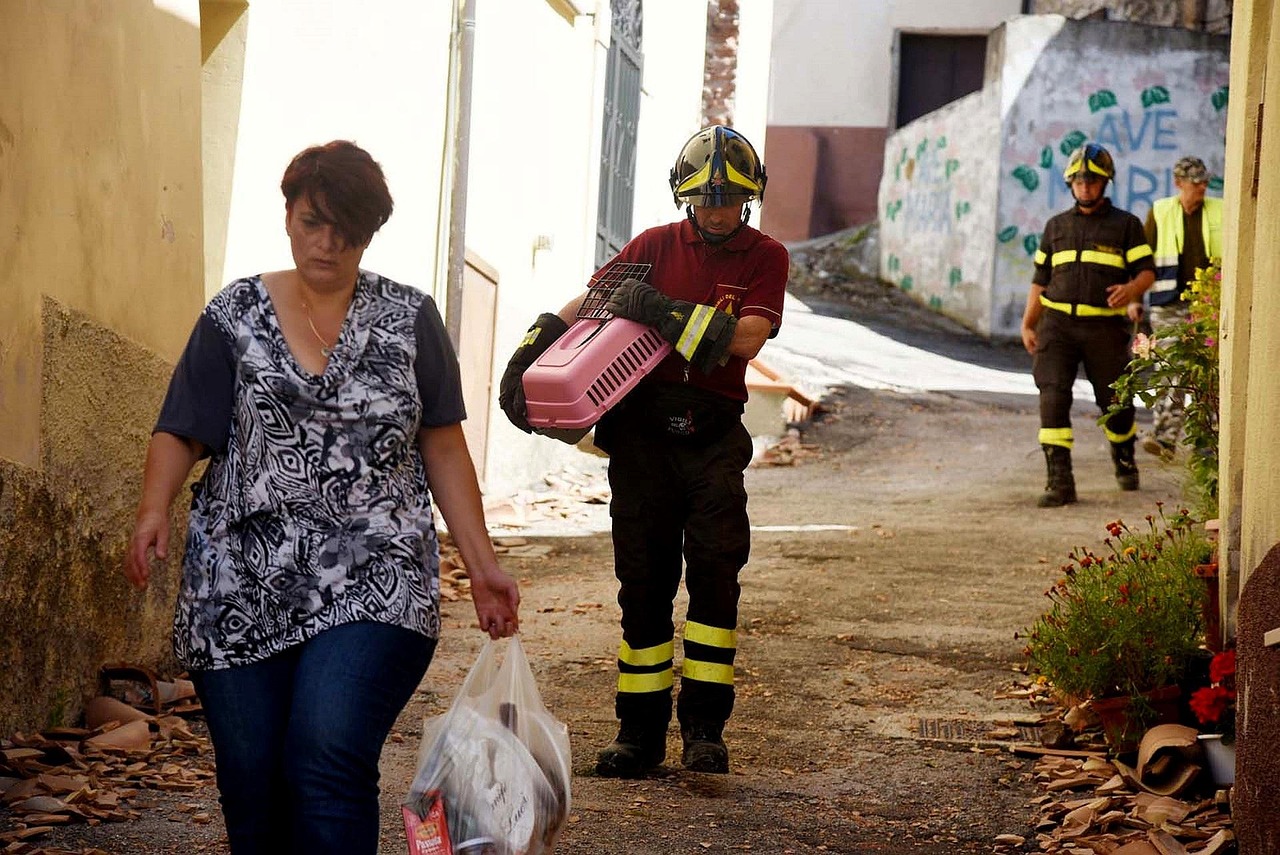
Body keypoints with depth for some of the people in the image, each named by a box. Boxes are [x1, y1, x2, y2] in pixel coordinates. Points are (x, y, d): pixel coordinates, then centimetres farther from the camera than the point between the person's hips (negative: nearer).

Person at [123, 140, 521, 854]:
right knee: (251, 782, 1)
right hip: (243, 589, 2)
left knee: (329, 762, -20)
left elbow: (443, 449, 12)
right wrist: (155, 509, -15)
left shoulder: (409, 319, 8)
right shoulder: (236, 315, 8)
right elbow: (181, 433, 5)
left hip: (373, 581, -1)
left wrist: (483, 563, 6)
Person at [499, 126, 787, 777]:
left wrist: (667, 314, -19)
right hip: (642, 427, 2)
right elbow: (586, 302, 8)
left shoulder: (764, 257, 5)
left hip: (713, 434, -2)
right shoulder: (657, 246, 11)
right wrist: (528, 352, -6)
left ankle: (703, 726, -9)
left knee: (715, 571, -13)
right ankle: (640, 730, 10)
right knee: (644, 580, 4)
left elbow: (746, 337, -11)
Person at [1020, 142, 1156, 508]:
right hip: (1057, 324, 2)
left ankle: (1124, 461, 38)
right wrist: (1027, 324, 9)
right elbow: (1040, 280, 19)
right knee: (1053, 397, -14)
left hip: (1105, 327, -2)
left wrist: (1130, 290, -23)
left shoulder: (1125, 225, 6)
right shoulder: (1056, 226, 15)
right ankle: (1060, 482, -15)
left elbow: (1147, 272, 0)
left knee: (1115, 401, 8)